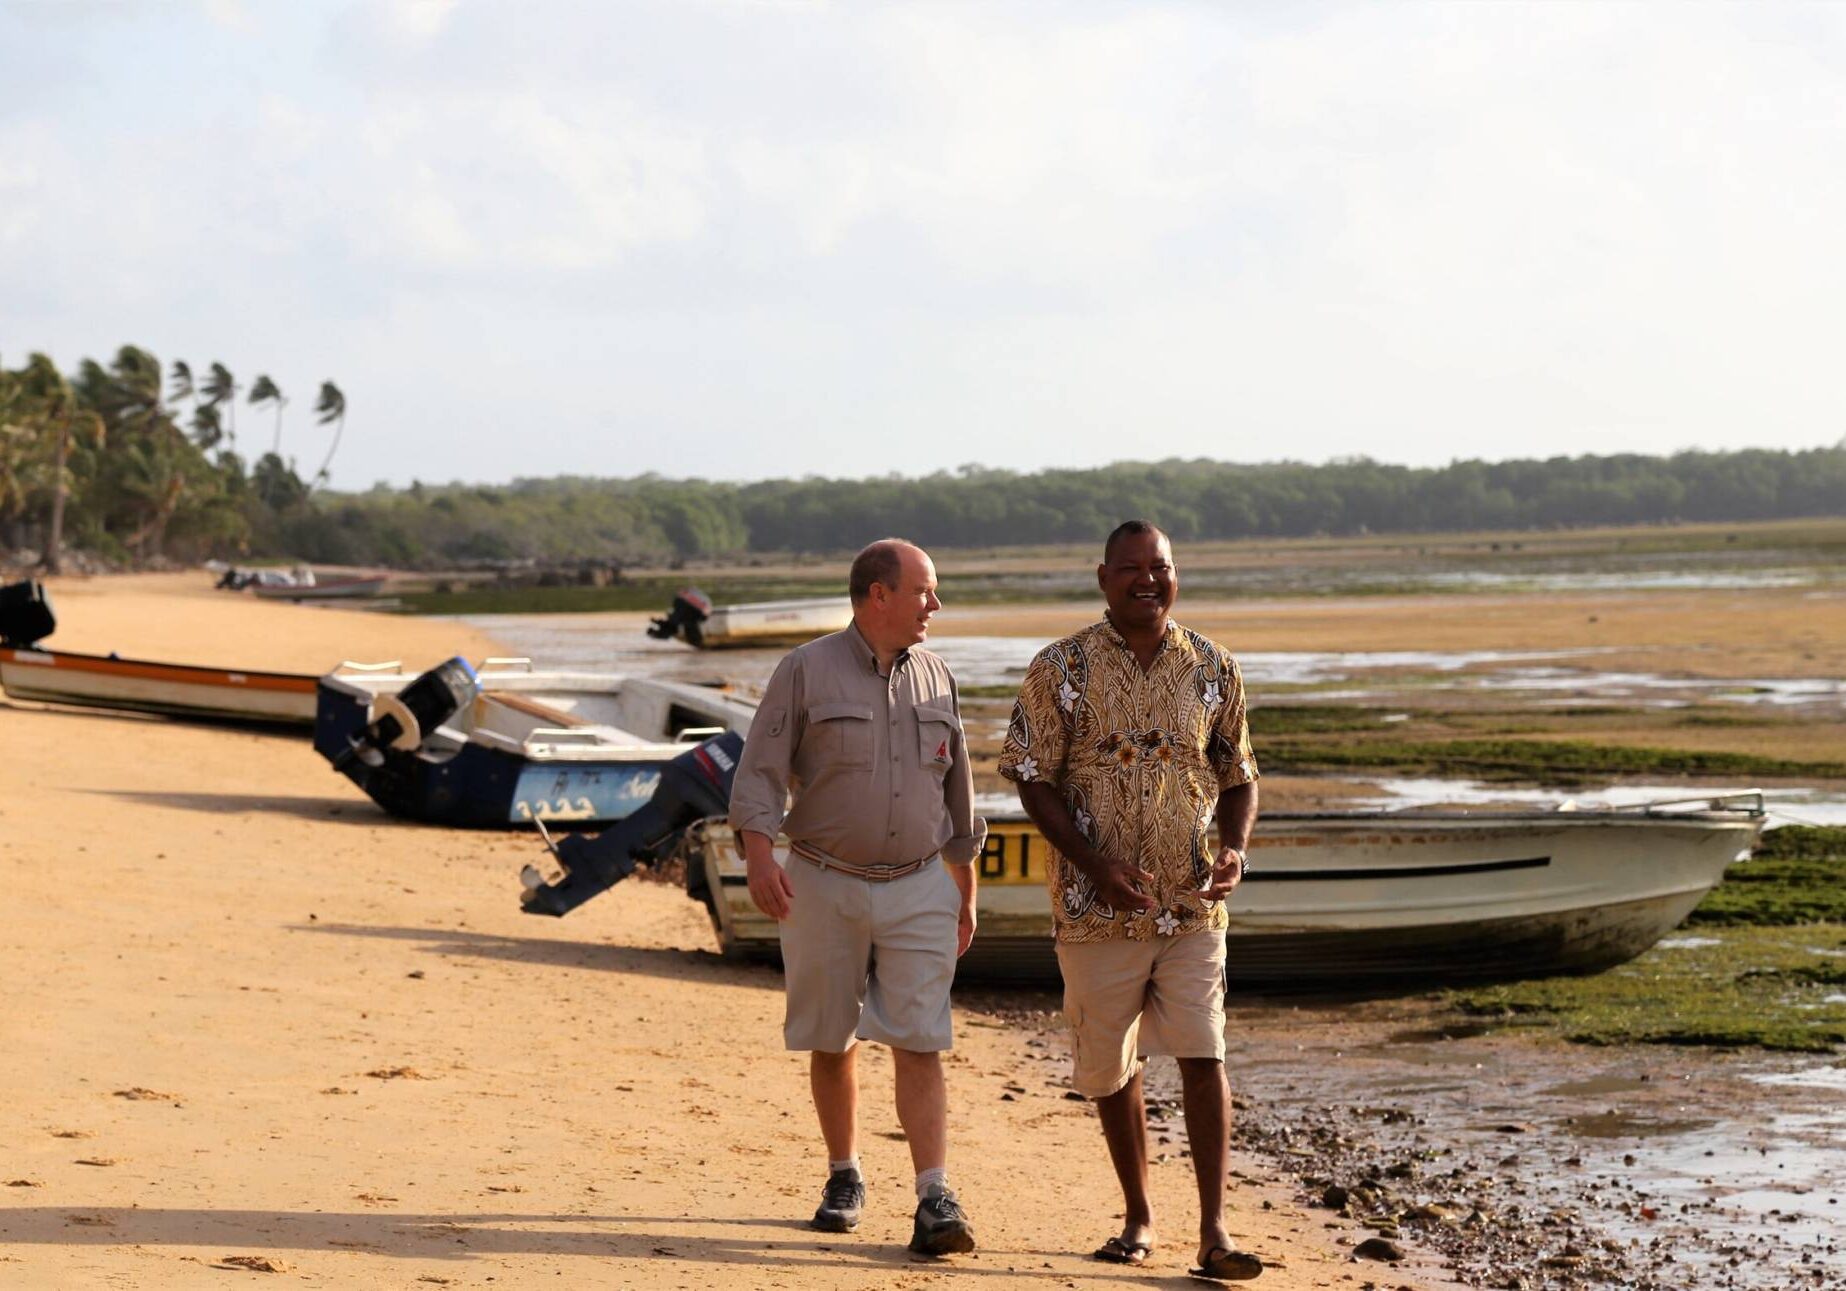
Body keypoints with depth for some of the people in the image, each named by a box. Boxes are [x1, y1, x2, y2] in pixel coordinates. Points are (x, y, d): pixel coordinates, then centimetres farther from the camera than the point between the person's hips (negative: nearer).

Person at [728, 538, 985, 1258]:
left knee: (919, 1045, -8)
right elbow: (759, 773, -7)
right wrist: (759, 857, -22)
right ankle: (844, 1177, 26)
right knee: (830, 1042, 9)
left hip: (919, 888, 2)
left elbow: (958, 794, 17)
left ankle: (935, 1201, -12)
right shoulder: (807, 672, -3)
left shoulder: (935, 678, 10)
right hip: (825, 886, -2)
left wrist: (965, 894, 19)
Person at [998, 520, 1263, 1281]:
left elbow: (1237, 777, 13)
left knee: (1204, 1059, -8)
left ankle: (1213, 1232, -6)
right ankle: (1138, 1218, 25)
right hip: (1098, 906, -1)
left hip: (1192, 903, 1)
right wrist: (1095, 863, -16)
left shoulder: (1212, 670, 6)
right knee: (1111, 1067, 9)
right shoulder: (1062, 669, -2)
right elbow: (1033, 780, -4)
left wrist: (1235, 849, -8)